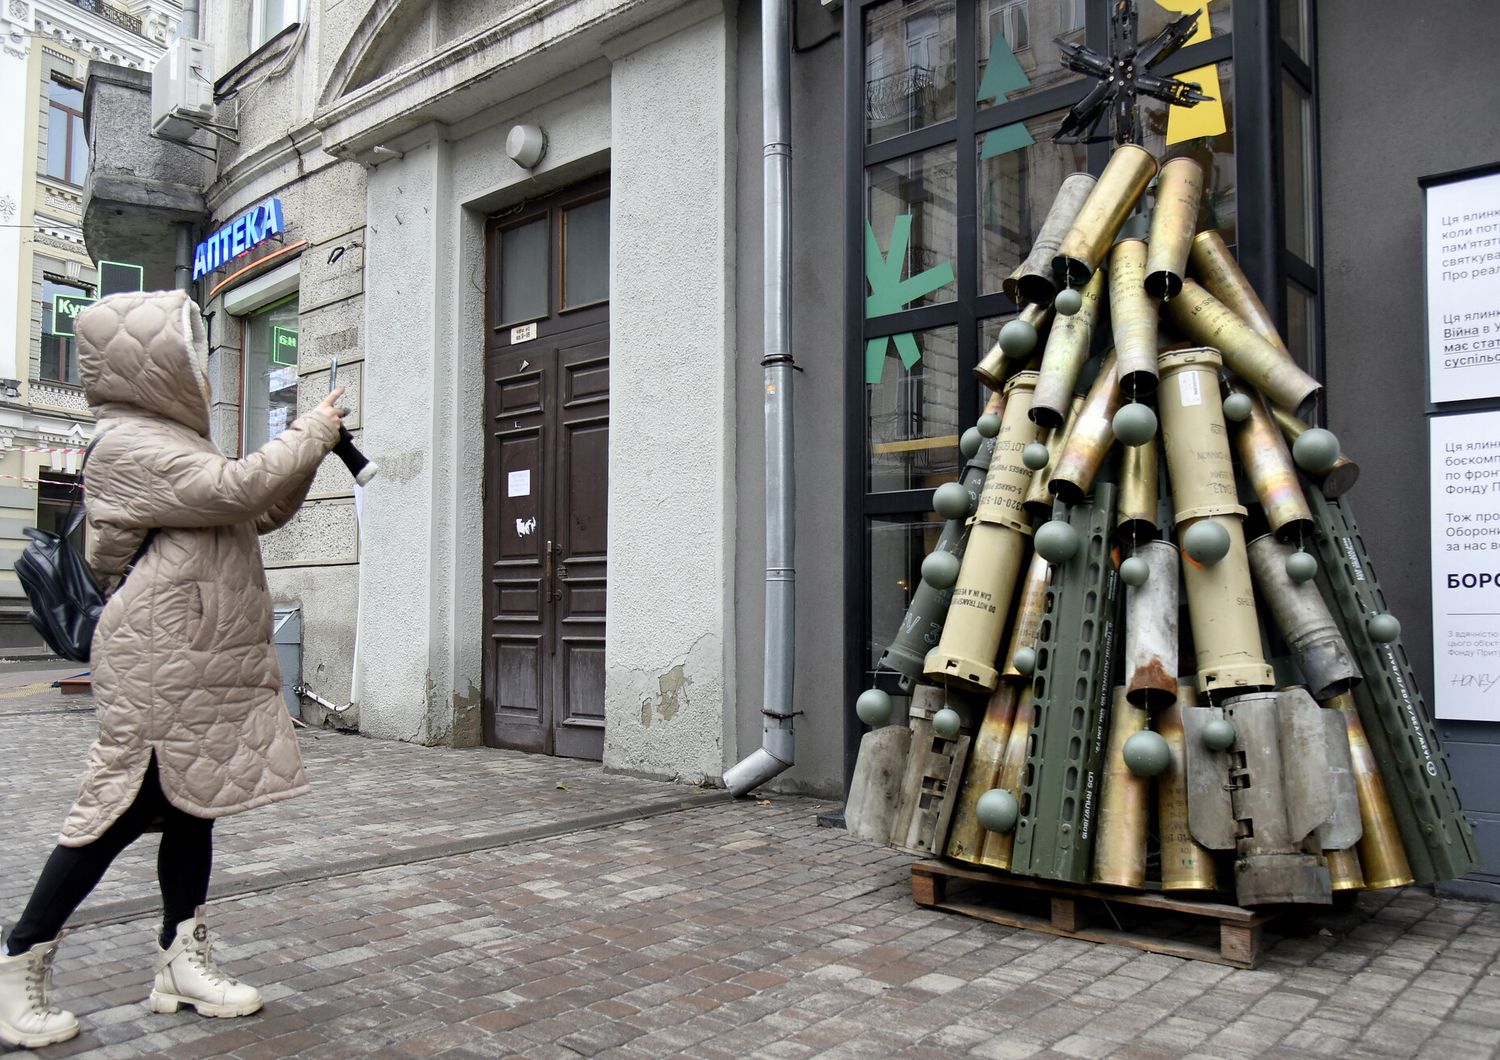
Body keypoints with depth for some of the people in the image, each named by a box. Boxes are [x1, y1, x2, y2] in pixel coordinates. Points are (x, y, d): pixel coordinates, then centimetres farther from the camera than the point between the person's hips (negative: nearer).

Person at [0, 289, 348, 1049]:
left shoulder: (173, 444, 21)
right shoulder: (128, 445, -12)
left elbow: (261, 515, 24)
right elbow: (240, 490, -24)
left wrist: (310, 449, 12)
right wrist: (313, 433, -11)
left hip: (204, 666, 10)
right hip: (159, 671, -10)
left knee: (192, 808, 11)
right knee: (124, 809, -4)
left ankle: (181, 963, 20)